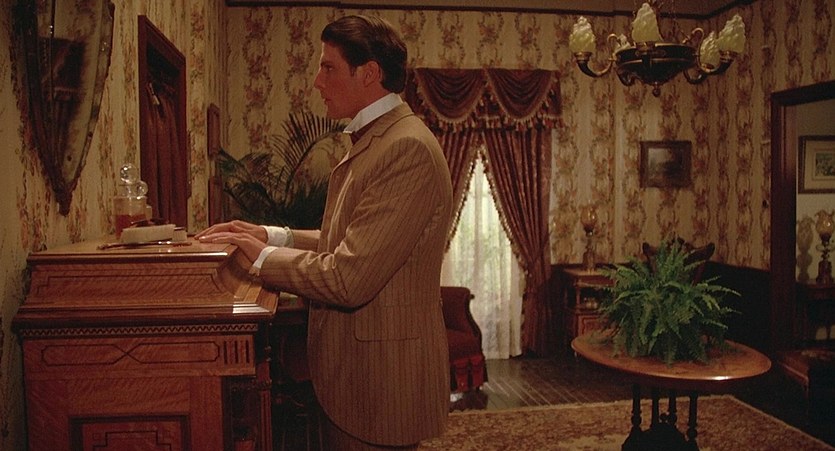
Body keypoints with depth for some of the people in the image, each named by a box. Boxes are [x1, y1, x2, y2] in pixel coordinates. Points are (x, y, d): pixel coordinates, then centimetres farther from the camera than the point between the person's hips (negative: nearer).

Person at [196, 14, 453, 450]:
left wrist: (263, 255, -11)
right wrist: (274, 236, 3)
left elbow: (348, 279, -27)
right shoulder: (373, 140, 11)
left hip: (381, 376, -9)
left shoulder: (407, 146, -23)